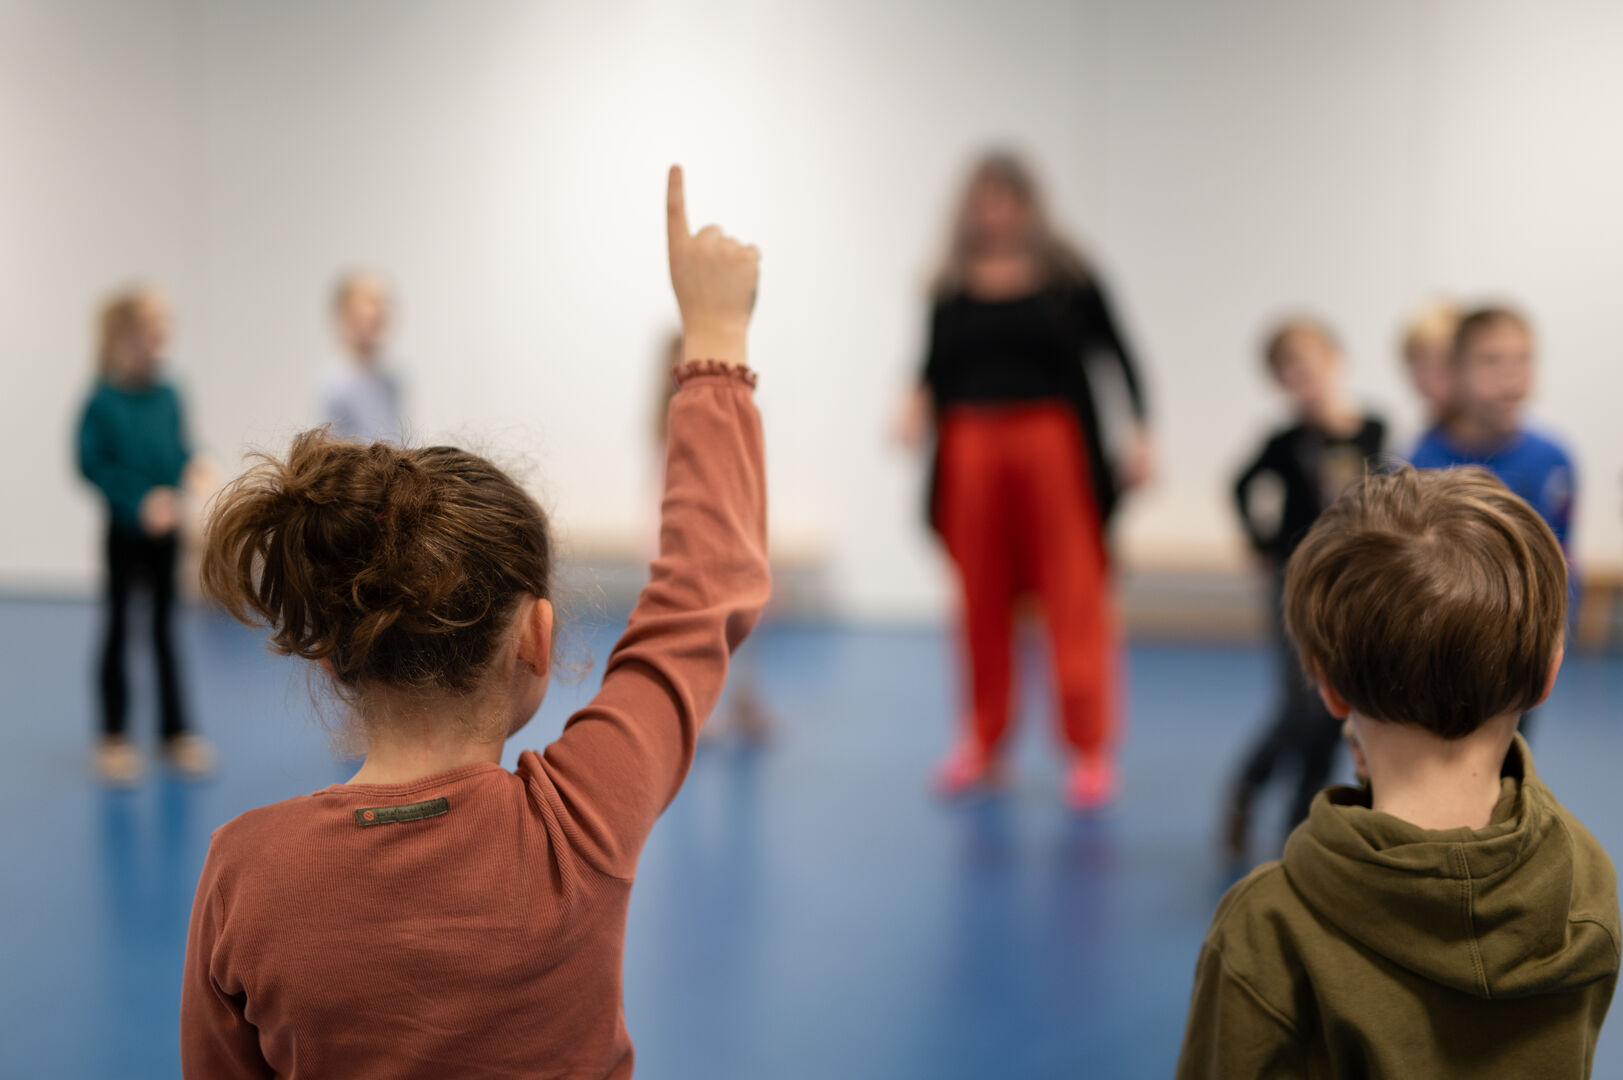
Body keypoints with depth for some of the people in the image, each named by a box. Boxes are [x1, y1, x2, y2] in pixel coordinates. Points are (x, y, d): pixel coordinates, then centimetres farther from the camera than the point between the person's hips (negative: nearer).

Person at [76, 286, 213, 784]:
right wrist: (140, 499, -22)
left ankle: (176, 731, 23)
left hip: (166, 528, 4)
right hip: (124, 531, -4)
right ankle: (114, 737, 21)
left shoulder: (169, 396, -1)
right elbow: (90, 463, -15)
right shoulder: (103, 401, -15)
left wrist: (175, 493, -11)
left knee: (165, 628, 13)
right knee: (119, 627, 8)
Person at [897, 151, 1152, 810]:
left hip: (1052, 440, -2)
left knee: (1074, 594, -3)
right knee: (980, 599, 8)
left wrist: (1138, 434, -5)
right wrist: (918, 404, -10)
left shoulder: (1068, 276, 2)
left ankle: (1091, 751, 5)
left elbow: (1115, 353, 3)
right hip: (972, 448, 2)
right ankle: (982, 741, 21)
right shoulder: (952, 286, 8)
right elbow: (936, 366, 10)